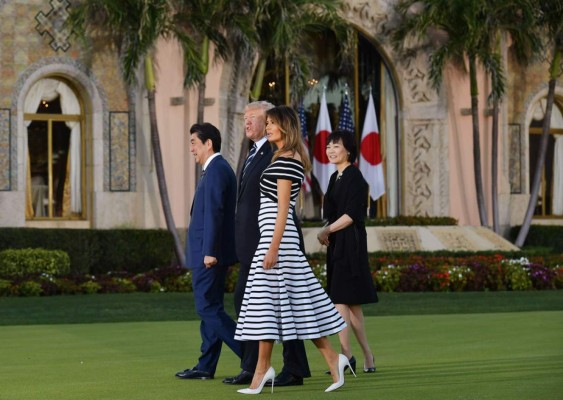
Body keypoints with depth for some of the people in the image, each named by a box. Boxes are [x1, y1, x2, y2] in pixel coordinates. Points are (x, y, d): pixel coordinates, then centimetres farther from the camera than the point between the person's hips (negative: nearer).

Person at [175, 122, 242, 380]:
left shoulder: (216, 170, -15)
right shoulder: (217, 168, 17)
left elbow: (214, 212, -22)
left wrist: (209, 251, -24)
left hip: (209, 254, -11)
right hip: (208, 253, 11)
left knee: (208, 308, -9)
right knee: (210, 308, 11)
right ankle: (206, 366, 16)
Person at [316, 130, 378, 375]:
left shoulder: (354, 177, -11)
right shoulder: (335, 177, 16)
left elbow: (351, 214, -17)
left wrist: (327, 230, -9)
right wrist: (328, 233, 3)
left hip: (349, 243, -9)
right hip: (337, 244, 9)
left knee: (341, 299, -11)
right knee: (351, 302, 10)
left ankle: (346, 354, -12)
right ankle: (367, 357, 14)